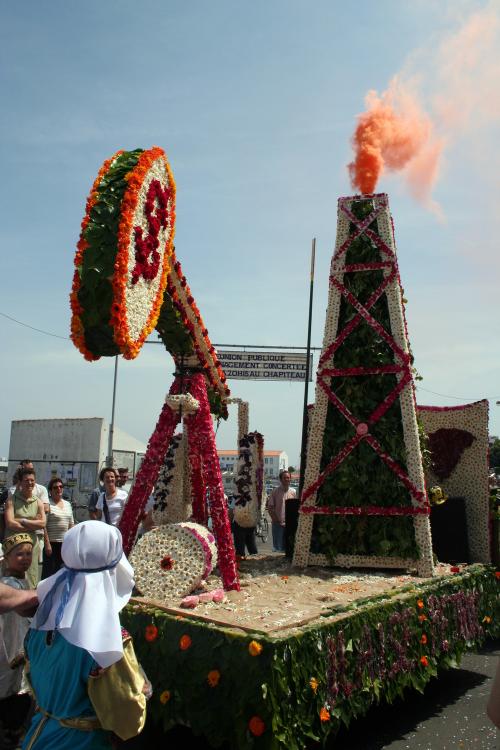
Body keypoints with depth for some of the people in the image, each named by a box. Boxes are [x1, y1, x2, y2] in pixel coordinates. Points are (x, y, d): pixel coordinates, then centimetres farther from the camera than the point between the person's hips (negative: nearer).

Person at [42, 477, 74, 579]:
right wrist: (47, 543, -18)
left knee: (59, 570, 13)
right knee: (49, 571, -2)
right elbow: (43, 525, -13)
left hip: (65, 543, 6)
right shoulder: (48, 504, -8)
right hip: (51, 543, -6)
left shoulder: (67, 504, 12)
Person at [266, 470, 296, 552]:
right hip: (278, 524, -3)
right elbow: (270, 508, -3)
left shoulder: (293, 492, 6)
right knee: (278, 548, 1)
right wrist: (276, 520, -10)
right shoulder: (275, 491, -3)